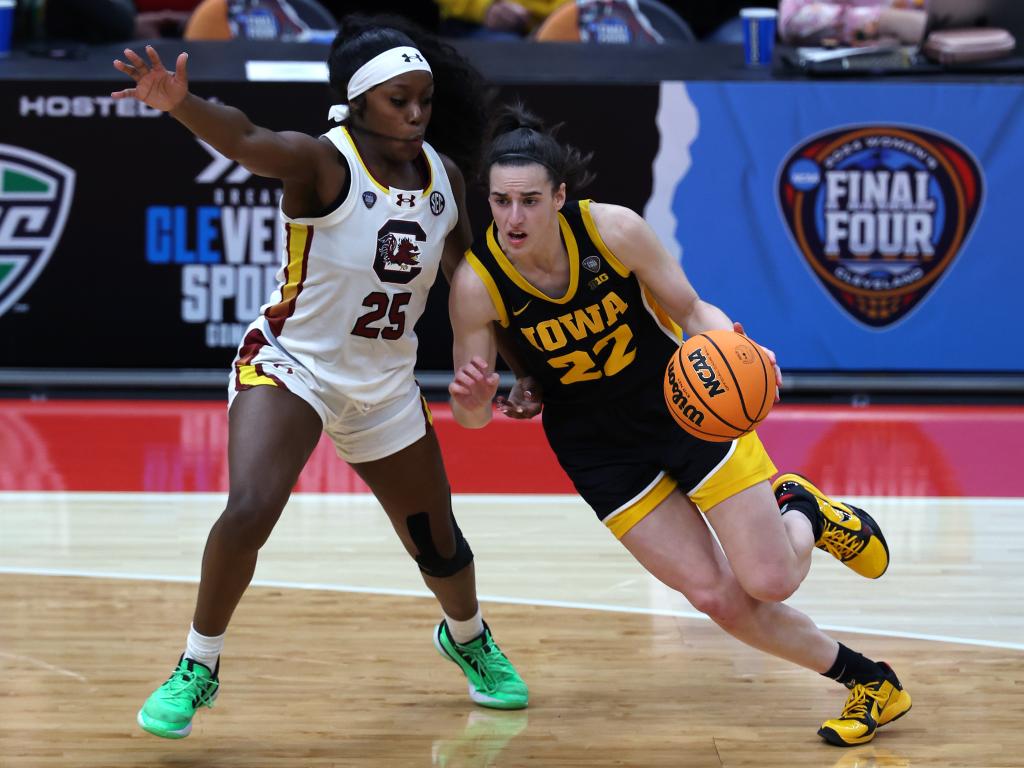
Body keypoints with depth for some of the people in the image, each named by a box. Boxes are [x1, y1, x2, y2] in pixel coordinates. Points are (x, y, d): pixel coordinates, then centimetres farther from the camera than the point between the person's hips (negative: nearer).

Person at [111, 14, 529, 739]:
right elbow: (246, 140, -42)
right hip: (291, 365, -5)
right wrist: (179, 102, -63)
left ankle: (468, 638, 51)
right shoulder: (323, 163, -21)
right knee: (250, 509, -28)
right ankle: (199, 668, -7)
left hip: (385, 388, 5)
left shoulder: (444, 178, -4)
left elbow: (469, 279, 11)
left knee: (438, 543, 16)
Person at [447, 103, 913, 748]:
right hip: (600, 447, 1)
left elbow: (692, 311, -8)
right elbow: (474, 416, -12)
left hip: (689, 405, -1)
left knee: (771, 580, -8)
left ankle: (801, 511, 29)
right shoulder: (476, 282, -21)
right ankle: (867, 681, 17)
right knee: (717, 597, -5)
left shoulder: (614, 229, -23)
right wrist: (471, 398, -37)